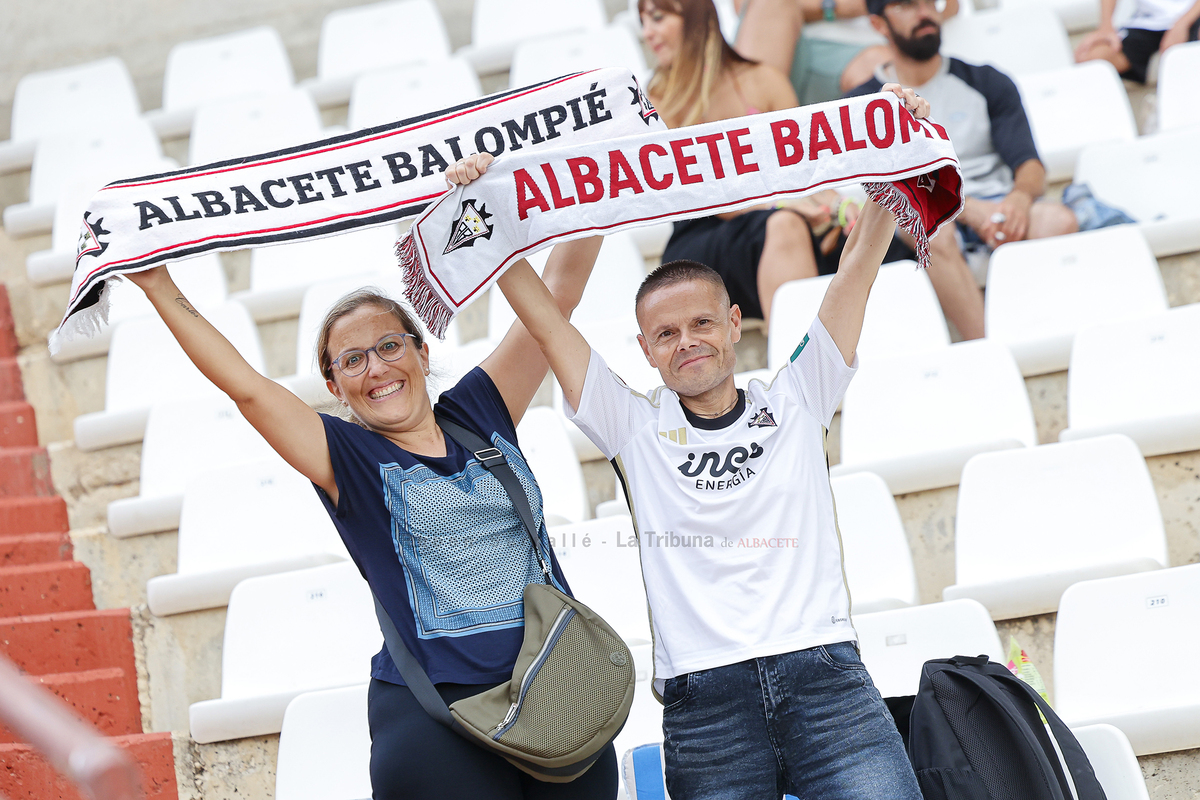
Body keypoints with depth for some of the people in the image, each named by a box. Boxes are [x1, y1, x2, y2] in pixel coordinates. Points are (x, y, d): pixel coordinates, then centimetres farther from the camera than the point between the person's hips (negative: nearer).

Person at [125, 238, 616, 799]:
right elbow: (245, 386, -6)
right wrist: (161, 289, -9)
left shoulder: (480, 415, 12)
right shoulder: (348, 459, 3)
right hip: (436, 718, -3)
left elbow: (557, 292, 12)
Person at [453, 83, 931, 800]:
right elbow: (542, 315, 12)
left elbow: (858, 267, 12)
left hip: (824, 678, 0)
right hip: (703, 703, 0)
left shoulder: (794, 403, 15)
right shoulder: (635, 427, 14)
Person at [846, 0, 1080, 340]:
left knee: (1058, 220, -30)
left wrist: (1021, 197, -18)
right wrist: (968, 208, -20)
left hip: (996, 213, 2)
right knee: (931, 229, -38)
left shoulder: (988, 83, 18)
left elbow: (1029, 163, 8)